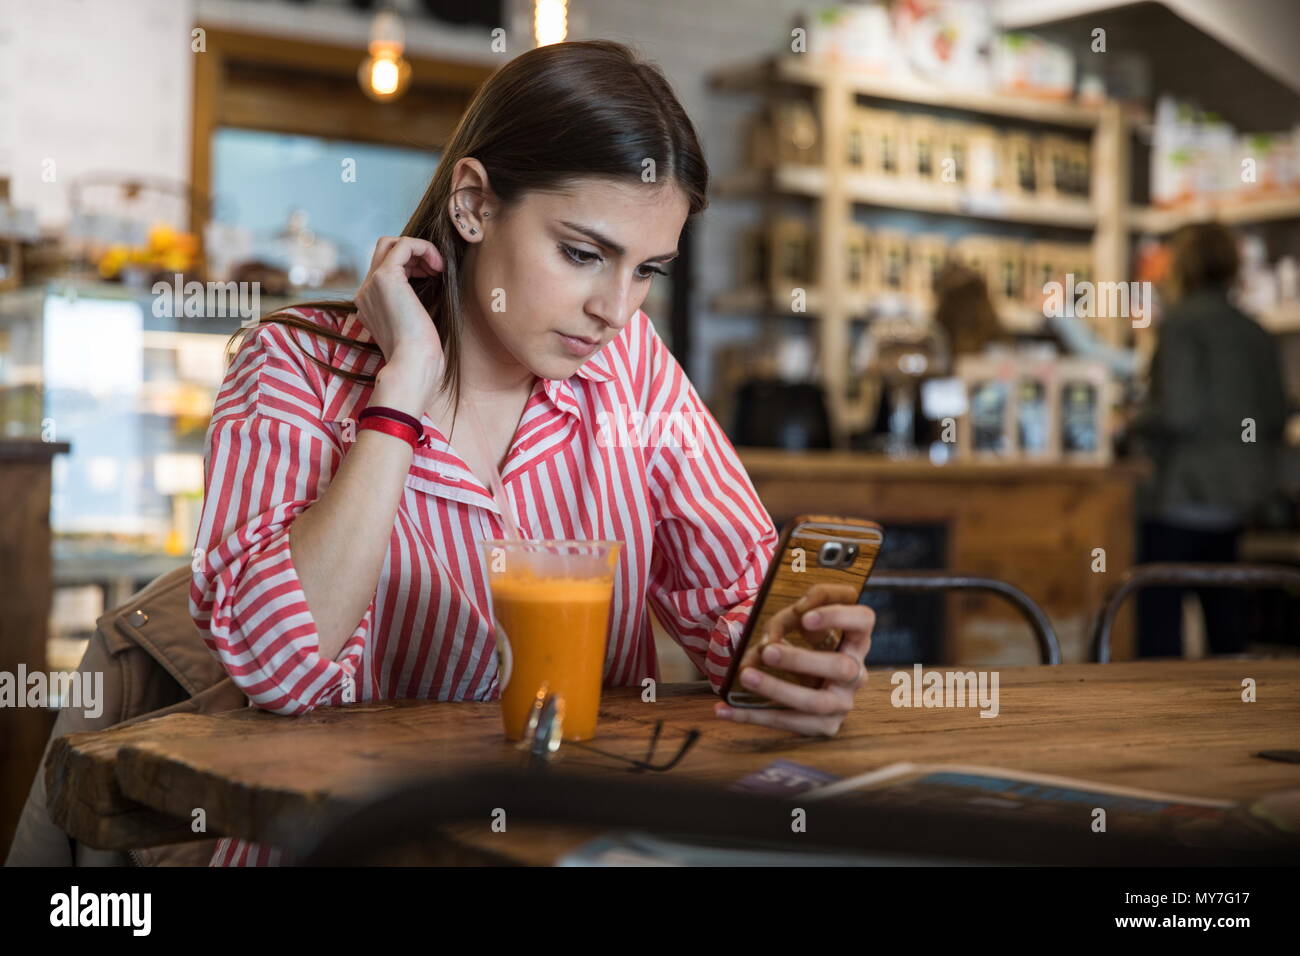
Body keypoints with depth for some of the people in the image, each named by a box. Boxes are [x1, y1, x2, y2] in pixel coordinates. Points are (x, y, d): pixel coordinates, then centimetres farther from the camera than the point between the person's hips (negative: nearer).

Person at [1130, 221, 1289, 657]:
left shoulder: (1181, 322, -12)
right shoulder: (1256, 332, 9)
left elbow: (1178, 413, -19)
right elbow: (1277, 418, 11)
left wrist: (1135, 422, -1)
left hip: (1185, 494, -8)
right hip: (1240, 497, 8)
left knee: (1158, 610, -3)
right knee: (1222, 609, 16)